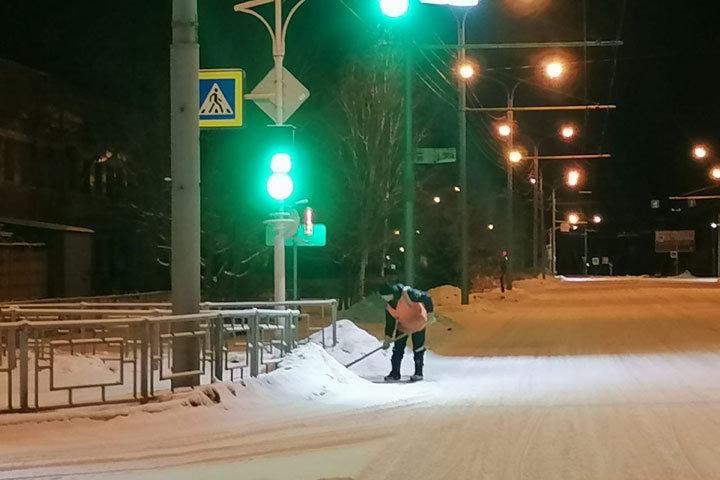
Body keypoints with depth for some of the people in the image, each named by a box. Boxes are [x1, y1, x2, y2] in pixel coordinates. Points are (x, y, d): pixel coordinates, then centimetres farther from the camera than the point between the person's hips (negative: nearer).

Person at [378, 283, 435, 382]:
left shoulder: (407, 293, -29)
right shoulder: (388, 304, -9)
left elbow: (426, 297, -24)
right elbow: (390, 321, 0)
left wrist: (430, 313, -20)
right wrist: (388, 337, -3)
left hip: (417, 323, -5)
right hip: (402, 325, 5)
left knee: (418, 349, -1)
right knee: (398, 349, -1)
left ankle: (418, 373, 10)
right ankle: (395, 373, 6)